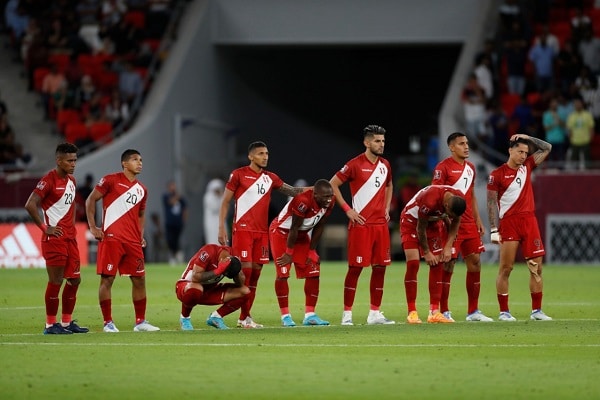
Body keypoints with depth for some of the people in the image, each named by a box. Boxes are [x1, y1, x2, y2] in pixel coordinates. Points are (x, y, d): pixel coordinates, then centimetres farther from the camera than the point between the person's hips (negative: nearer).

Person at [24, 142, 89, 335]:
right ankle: (50, 325, 2)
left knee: (74, 279, 10)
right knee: (56, 281, -5)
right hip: (54, 238, -8)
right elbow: (30, 205, -20)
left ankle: (67, 322, 19)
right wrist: (45, 228, -17)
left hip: (70, 238, 9)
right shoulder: (49, 180, -13)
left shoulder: (72, 181, 14)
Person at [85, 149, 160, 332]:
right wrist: (92, 227, -7)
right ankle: (108, 322, 1)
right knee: (107, 279, -5)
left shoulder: (142, 190, 16)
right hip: (111, 238, -6)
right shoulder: (111, 180, -2)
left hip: (133, 241, 6)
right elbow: (90, 200, -1)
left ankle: (140, 321, 12)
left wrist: (141, 235, 13)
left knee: (139, 279, 5)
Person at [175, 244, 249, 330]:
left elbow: (241, 284, -8)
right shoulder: (209, 251, -29)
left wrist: (237, 269, -26)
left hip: (209, 291, 6)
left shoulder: (232, 257, -11)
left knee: (245, 292, -8)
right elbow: (195, 278, -35)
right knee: (196, 288, -44)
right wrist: (217, 271, -38)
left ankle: (215, 317, 5)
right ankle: (184, 318, -14)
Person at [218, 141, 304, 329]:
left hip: (262, 232, 6)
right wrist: (221, 227, -6)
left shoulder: (270, 178, 14)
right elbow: (225, 202, 1)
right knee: (246, 269, -11)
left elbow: (290, 191, 17)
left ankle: (245, 316, 9)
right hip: (243, 229, -6)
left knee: (256, 271, 4)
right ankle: (244, 317, -9)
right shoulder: (238, 175, 0)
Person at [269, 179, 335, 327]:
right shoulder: (303, 201, -36)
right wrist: (289, 253, -16)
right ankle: (285, 316, -3)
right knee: (283, 273, -10)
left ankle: (310, 315, 4)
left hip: (302, 235, 7)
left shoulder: (329, 203, -14)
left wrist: (311, 252, 1)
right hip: (282, 232, -7)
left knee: (313, 273, 0)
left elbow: (318, 228, -2)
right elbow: (294, 229, -25)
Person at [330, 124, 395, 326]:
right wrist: (347, 209, -9)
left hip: (381, 224, 6)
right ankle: (347, 314, 0)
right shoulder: (355, 165, -8)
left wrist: (386, 208, 15)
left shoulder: (385, 165, 11)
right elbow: (333, 185, -5)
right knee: (355, 267, -5)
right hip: (361, 224, -6)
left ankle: (374, 313, 12)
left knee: (380, 267, 5)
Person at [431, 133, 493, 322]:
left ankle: (473, 311, 13)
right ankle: (444, 312, 2)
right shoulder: (443, 167, -8)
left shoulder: (470, 167, 15)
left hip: (469, 224, 8)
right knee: (447, 266, -4)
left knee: (475, 263, 6)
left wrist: (478, 220, 17)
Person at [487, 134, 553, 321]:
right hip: (508, 222, -5)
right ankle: (504, 311, 1)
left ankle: (536, 311, 7)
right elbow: (491, 203, -3)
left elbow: (547, 148, 18)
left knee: (536, 267, 2)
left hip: (529, 221, 5)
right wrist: (494, 230, -9)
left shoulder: (527, 166, 13)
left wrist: (528, 138, 7)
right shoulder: (497, 174, -2)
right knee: (505, 268, -4)